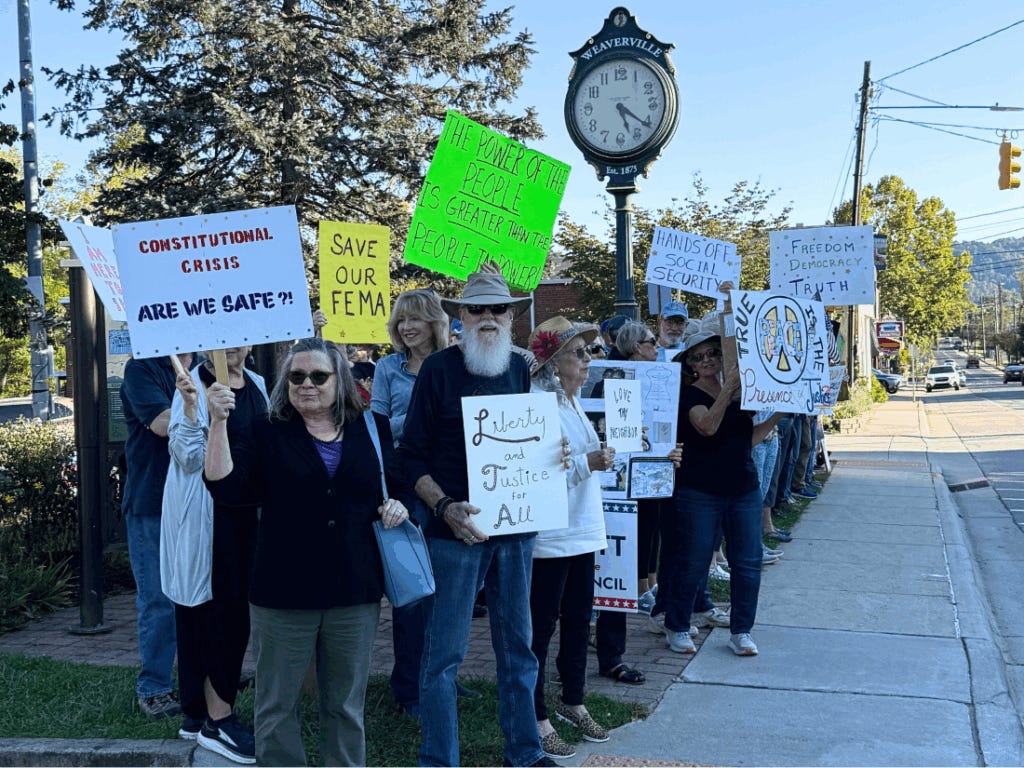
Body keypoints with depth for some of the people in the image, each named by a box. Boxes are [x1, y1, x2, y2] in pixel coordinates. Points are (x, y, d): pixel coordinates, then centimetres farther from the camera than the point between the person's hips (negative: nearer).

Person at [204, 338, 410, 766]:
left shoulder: (372, 430, 7)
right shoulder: (268, 434, 1)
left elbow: (399, 486, 17)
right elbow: (225, 487, -11)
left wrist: (398, 505, -5)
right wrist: (218, 422, -18)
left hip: (355, 590, 2)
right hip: (284, 592, -1)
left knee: (346, 706, 15)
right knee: (277, 706, 9)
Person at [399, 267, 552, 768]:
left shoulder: (519, 368, 7)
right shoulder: (439, 369, -7)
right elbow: (412, 456, -7)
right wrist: (445, 507, -19)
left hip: (516, 526, 5)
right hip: (457, 531, -5)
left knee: (517, 645, 15)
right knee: (444, 651, 2)